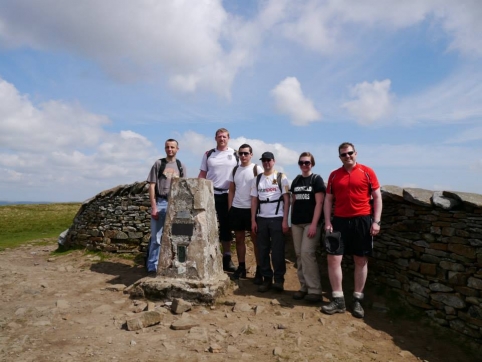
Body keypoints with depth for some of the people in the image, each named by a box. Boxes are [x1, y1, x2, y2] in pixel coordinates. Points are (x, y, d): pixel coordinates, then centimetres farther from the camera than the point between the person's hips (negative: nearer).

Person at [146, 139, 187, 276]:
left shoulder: (181, 166, 10)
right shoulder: (158, 164, 2)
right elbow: (152, 186, -2)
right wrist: (153, 207, -9)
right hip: (160, 203, -3)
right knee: (156, 238, 0)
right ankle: (152, 267, 9)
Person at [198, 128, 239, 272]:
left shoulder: (235, 154, 3)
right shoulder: (208, 154, 5)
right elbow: (202, 175, 5)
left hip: (227, 195, 0)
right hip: (210, 194, 0)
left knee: (226, 227, 8)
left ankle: (227, 258, 16)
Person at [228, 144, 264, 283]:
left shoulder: (257, 169, -4)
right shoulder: (235, 170, 10)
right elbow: (231, 191, 12)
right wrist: (229, 208, 7)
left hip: (252, 209, -5)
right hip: (236, 209, 5)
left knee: (255, 240, 3)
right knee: (239, 239, 11)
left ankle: (259, 270, 10)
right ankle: (241, 268, 22)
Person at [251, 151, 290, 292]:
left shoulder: (281, 177, 2)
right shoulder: (257, 179, 12)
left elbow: (286, 200, -2)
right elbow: (254, 201, 10)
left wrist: (285, 220, -8)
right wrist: (253, 220, 3)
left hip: (277, 218, -3)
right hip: (261, 219, 4)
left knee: (277, 250, -1)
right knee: (263, 250, 5)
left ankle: (279, 279, 9)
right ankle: (267, 279, 14)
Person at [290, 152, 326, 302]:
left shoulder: (316, 179, -3)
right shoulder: (296, 181, 13)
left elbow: (319, 203, -9)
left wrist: (314, 224, -16)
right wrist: (291, 220, 13)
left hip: (311, 222, -6)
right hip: (297, 223, 6)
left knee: (307, 253, -12)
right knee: (299, 255, 6)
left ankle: (315, 290, -4)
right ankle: (304, 287, 16)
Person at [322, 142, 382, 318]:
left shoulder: (367, 172, 0)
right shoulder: (334, 175, 7)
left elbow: (377, 197, 1)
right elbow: (328, 199, 8)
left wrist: (376, 221, -7)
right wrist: (328, 222, -1)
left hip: (362, 220, -2)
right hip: (340, 221, 2)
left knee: (361, 261, 6)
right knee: (333, 258, -2)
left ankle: (357, 301, 19)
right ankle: (338, 300, 10)